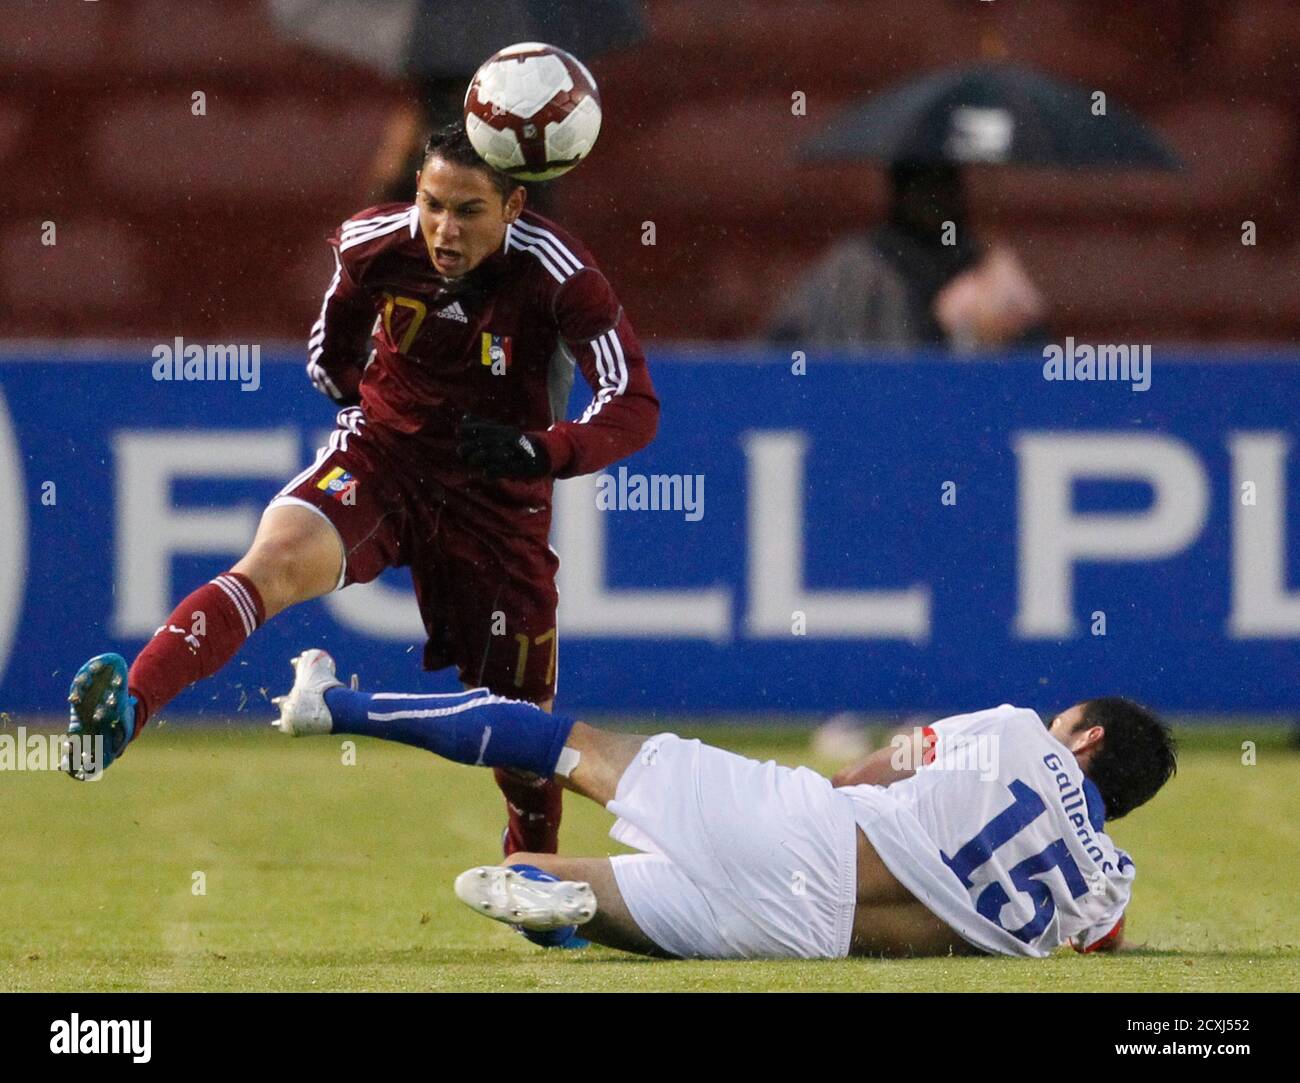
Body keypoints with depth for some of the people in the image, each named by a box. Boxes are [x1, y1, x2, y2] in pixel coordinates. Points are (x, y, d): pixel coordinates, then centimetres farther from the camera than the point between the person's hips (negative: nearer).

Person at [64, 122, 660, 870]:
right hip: (380, 454, 0)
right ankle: (125, 708, -50)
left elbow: (635, 407, -24)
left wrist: (538, 451, -38)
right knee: (281, 557, -32)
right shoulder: (376, 243, -12)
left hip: (498, 495, 0)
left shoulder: (559, 275, -21)